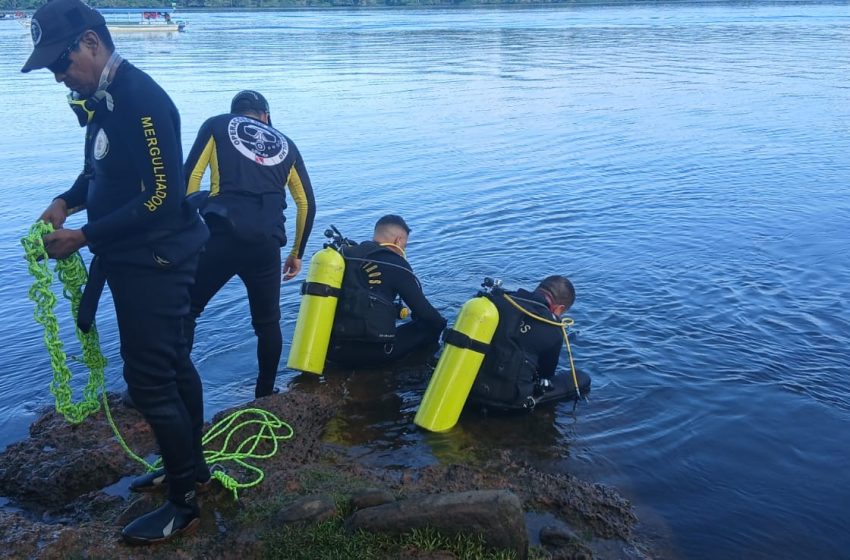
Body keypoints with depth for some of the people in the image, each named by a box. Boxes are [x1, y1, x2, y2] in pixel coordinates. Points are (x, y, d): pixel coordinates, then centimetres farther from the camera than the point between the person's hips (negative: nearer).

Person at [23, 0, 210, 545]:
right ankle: (193, 464, 37)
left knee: (149, 378, -4)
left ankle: (184, 502, 11)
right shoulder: (101, 97, 8)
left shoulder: (141, 98, -22)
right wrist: (66, 201, 4)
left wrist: (84, 237, -20)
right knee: (171, 362, 19)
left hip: (156, 260, -10)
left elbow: (162, 199, -24)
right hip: (133, 257, 10)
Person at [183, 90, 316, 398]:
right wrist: (297, 252, 30)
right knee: (267, 322, 19)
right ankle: (265, 396, 29)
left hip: (223, 234, -2)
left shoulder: (217, 125, 18)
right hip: (266, 244, 2)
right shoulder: (285, 144, 25)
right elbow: (307, 204, 21)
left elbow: (190, 177, 5)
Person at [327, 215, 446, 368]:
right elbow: (421, 308, -2)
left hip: (331, 349, 7)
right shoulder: (395, 263, -5)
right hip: (369, 353, -6)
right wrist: (442, 324, 20)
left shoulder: (344, 255, 12)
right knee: (431, 327, 5)